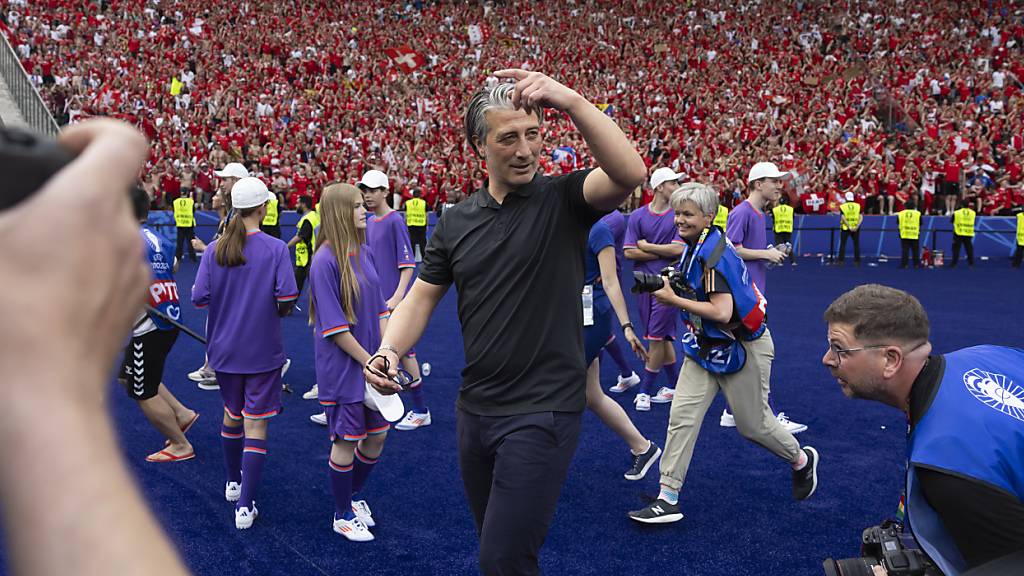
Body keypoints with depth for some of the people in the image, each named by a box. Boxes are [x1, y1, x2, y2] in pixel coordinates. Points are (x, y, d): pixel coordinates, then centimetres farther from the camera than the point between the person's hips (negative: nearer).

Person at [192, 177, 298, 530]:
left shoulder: (213, 251, -5)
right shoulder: (276, 249, -14)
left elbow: (199, 298, -7)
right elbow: (287, 299, -18)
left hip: (223, 350, 4)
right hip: (263, 351, -4)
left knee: (231, 414, 24)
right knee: (255, 425, 1)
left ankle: (233, 483, 41)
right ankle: (245, 506, 1)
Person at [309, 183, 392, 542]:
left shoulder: (365, 253, 6)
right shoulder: (325, 261, -17)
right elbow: (333, 326, -18)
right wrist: (368, 361, -14)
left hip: (371, 361, 7)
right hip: (342, 367, -7)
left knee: (377, 435, 14)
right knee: (346, 441, 5)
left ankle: (351, 496, 37)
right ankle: (342, 515, 25)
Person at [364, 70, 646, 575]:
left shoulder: (562, 200, -8)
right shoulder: (457, 221, 6)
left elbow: (629, 173, -27)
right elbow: (422, 296, 10)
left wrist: (571, 101, -38)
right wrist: (389, 349, -9)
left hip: (542, 413, -6)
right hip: (474, 410, 6)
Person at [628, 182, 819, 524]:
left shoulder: (715, 254, -24)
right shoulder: (694, 247, 6)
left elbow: (722, 313, -29)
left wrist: (674, 300, -24)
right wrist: (669, 287, 3)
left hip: (741, 349, -8)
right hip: (705, 346, 8)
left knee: (753, 424, 8)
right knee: (682, 415, -3)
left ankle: (802, 460, 39)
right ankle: (668, 498, 2)